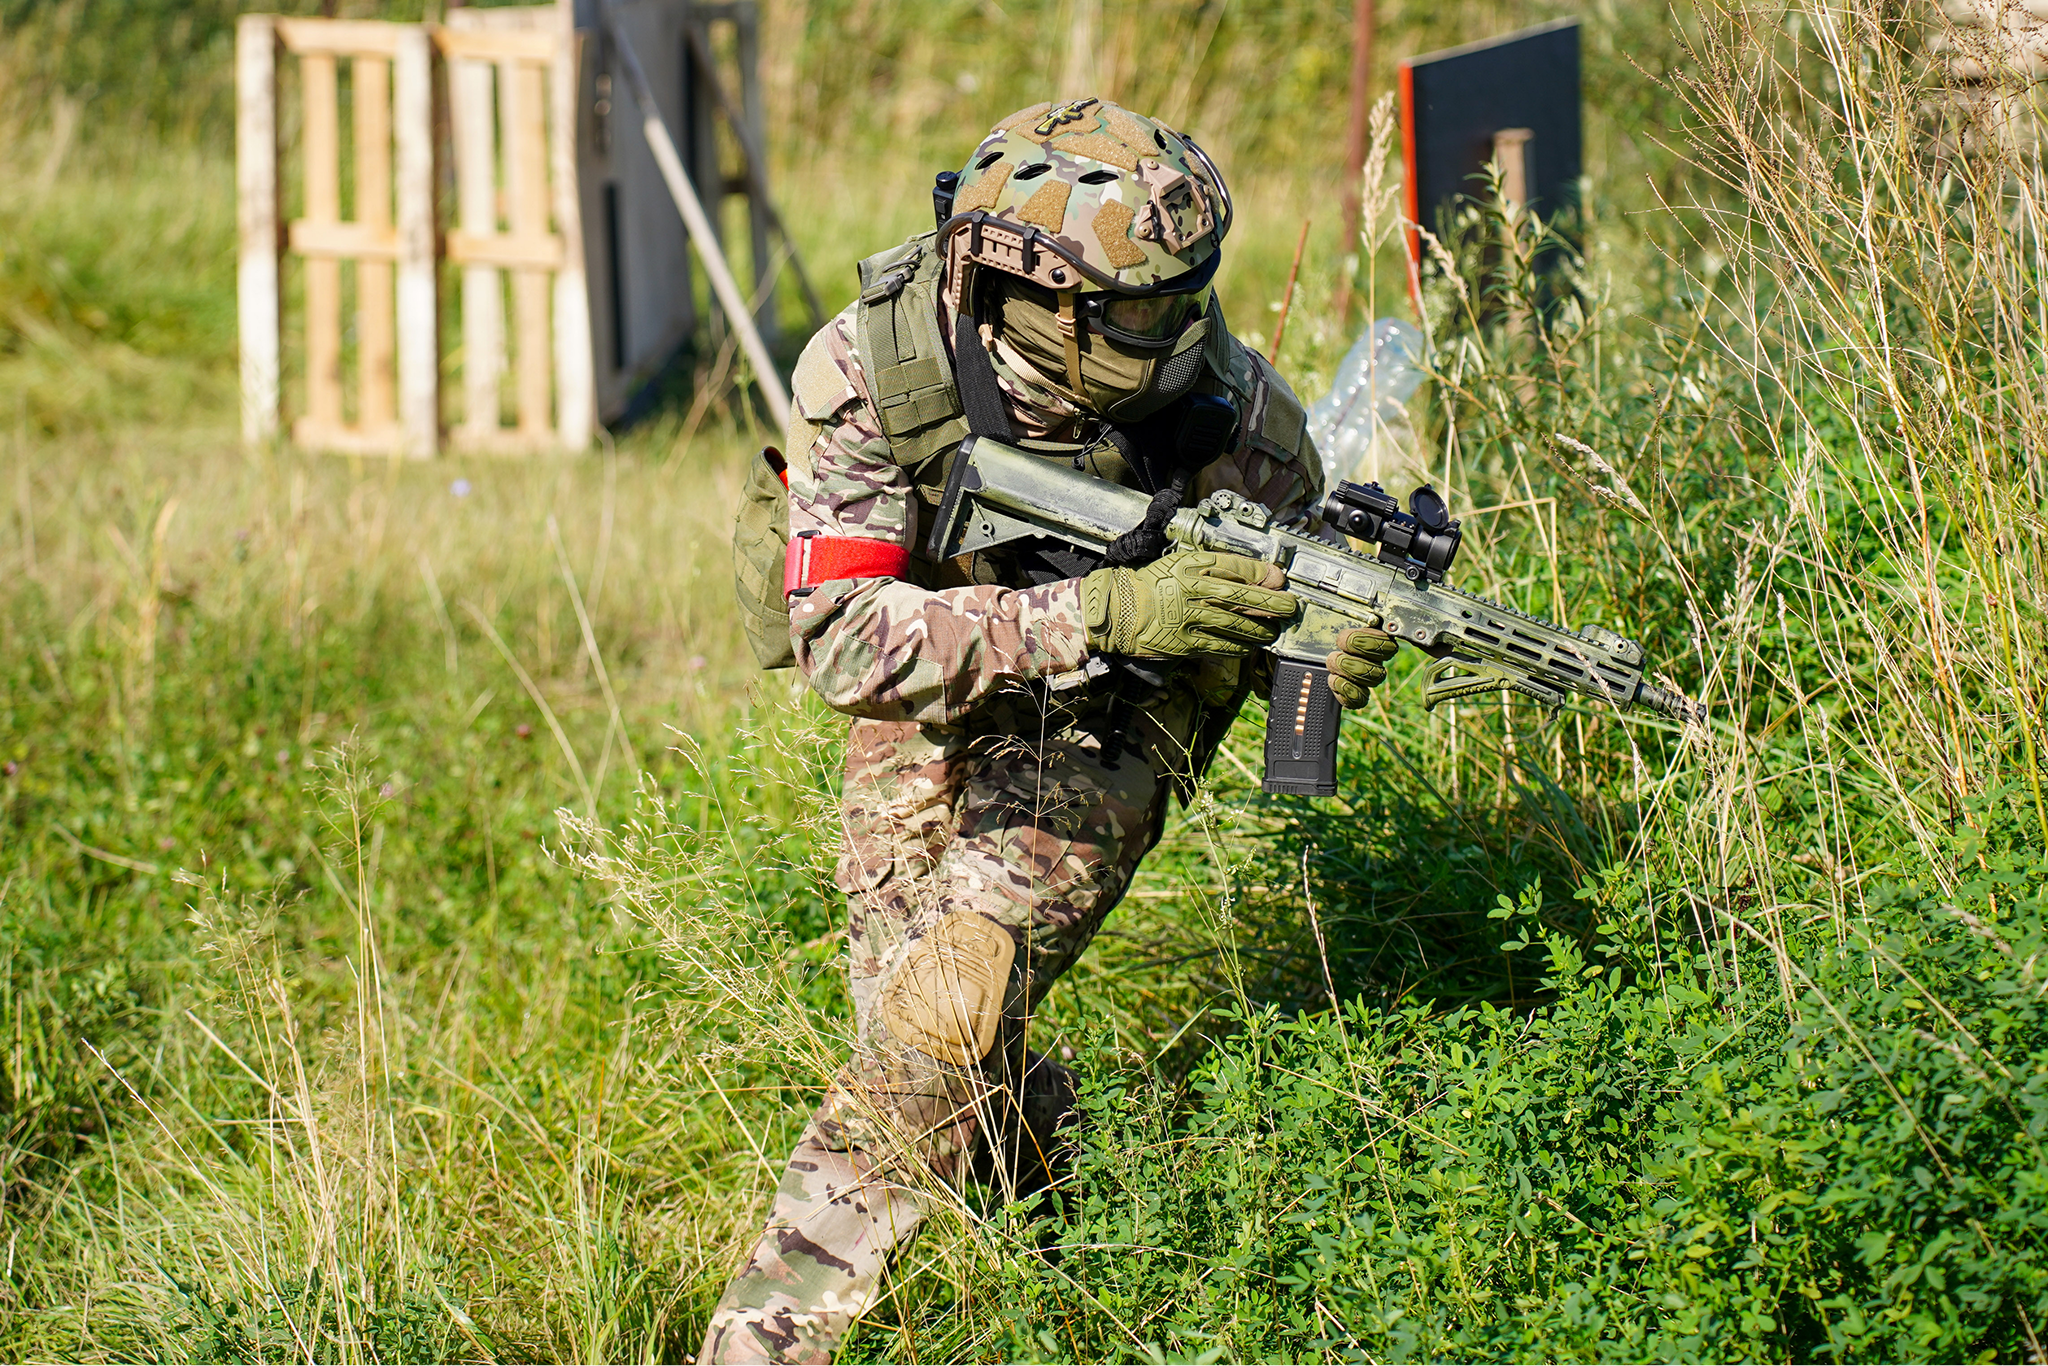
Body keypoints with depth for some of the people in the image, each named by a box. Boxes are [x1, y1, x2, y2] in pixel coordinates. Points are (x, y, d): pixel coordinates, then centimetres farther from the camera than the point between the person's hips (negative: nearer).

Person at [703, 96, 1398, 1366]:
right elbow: (843, 641, -35)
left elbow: (1276, 607, -9)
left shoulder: (1221, 395, -26)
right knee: (919, 1049, 3)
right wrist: (1102, 612, -46)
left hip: (1107, 726, -1)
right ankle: (1044, 1169, 37)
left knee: (946, 1016, -21)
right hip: (929, 699, 1)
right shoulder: (868, 369, -29)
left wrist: (1338, 649, -35)